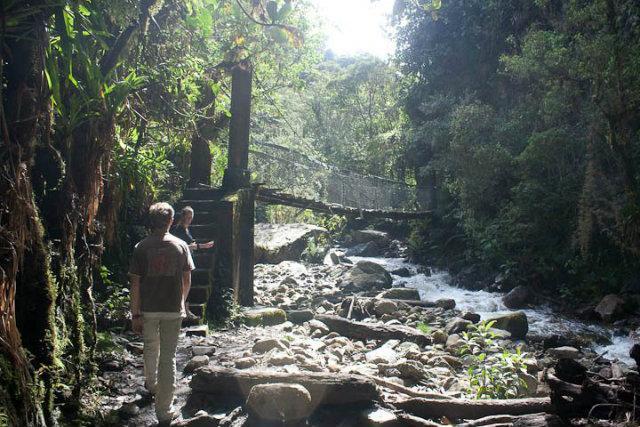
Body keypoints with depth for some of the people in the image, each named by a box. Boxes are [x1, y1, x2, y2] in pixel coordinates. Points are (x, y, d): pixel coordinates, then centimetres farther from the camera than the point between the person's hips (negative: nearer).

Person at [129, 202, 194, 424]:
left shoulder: (141, 248, -6)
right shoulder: (180, 246, -3)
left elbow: (135, 283, -7)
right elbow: (187, 280, 1)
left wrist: (135, 314, -2)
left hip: (148, 309, 1)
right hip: (173, 309, -1)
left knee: (151, 348, 25)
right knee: (168, 357, 4)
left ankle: (152, 384, 49)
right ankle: (164, 410, 6)